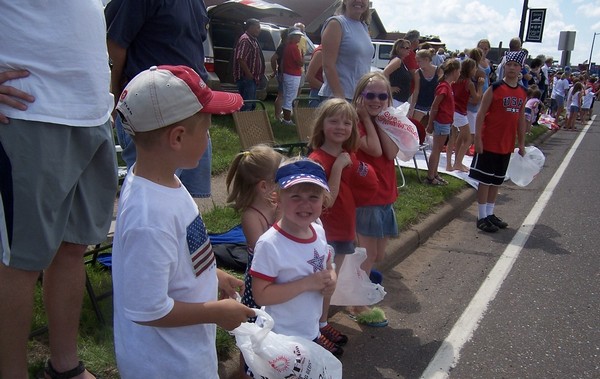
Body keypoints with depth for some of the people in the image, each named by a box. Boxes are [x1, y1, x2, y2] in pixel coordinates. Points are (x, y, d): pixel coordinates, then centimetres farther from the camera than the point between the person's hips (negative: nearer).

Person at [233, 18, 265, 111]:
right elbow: (240, 59, -23)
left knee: (251, 104, 16)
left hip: (252, 78, 11)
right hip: (246, 78, -11)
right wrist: (249, 75, -20)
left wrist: (256, 76, 17)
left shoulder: (253, 40, 18)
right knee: (246, 105, -9)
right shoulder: (245, 40, -14)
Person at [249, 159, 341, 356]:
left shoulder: (319, 232, -5)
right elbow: (261, 295, -25)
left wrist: (331, 280, -12)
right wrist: (306, 284, -30)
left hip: (311, 330, 7)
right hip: (282, 338, -7)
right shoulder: (270, 244, -26)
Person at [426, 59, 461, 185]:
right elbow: (434, 106, -17)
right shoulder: (444, 86, -18)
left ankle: (434, 174, 23)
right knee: (436, 149, -2)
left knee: (438, 149, 14)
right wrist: (430, 124, -13)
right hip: (442, 122, -9)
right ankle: (430, 177, 6)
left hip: (445, 122, 9)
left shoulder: (447, 85, 11)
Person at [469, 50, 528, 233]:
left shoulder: (522, 92, 9)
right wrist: (478, 139, -17)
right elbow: (481, 114, -11)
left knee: (497, 180, 15)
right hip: (489, 143, -6)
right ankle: (482, 217, 8)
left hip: (507, 145, 6)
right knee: (485, 180, 0)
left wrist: (521, 143, 13)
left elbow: (521, 118, 14)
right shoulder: (495, 89, -9)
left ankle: (490, 213, 27)